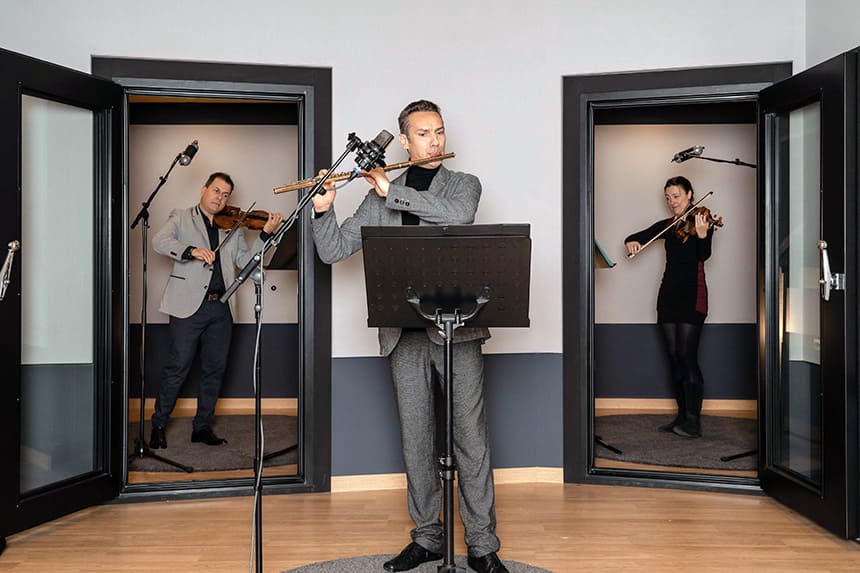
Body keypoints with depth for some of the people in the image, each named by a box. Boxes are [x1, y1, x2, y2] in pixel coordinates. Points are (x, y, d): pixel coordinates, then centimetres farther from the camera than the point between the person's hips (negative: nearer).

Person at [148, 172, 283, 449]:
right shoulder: (181, 218, 8)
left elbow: (246, 260, 8)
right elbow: (160, 242, -10)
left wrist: (266, 233, -5)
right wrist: (192, 251, -26)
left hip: (221, 307, 4)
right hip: (189, 304, -4)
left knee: (215, 368, 8)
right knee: (178, 367, -3)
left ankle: (202, 426, 19)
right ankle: (158, 426, 10)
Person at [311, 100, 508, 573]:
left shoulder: (463, 184, 9)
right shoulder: (378, 198, 15)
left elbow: (458, 214, -16)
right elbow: (334, 251, 10)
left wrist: (392, 191, -14)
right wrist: (323, 210, -7)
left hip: (456, 328, -2)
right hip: (404, 333, 3)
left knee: (470, 436, -2)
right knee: (416, 437, 8)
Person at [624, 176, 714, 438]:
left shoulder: (702, 221, -3)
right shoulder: (667, 226, 12)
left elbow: (704, 255, -17)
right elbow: (635, 237, 15)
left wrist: (702, 234, -37)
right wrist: (631, 242, -9)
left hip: (692, 296, -6)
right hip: (669, 295, 6)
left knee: (687, 357, -11)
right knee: (674, 358, 7)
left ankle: (694, 422, -7)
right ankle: (682, 416, 15)